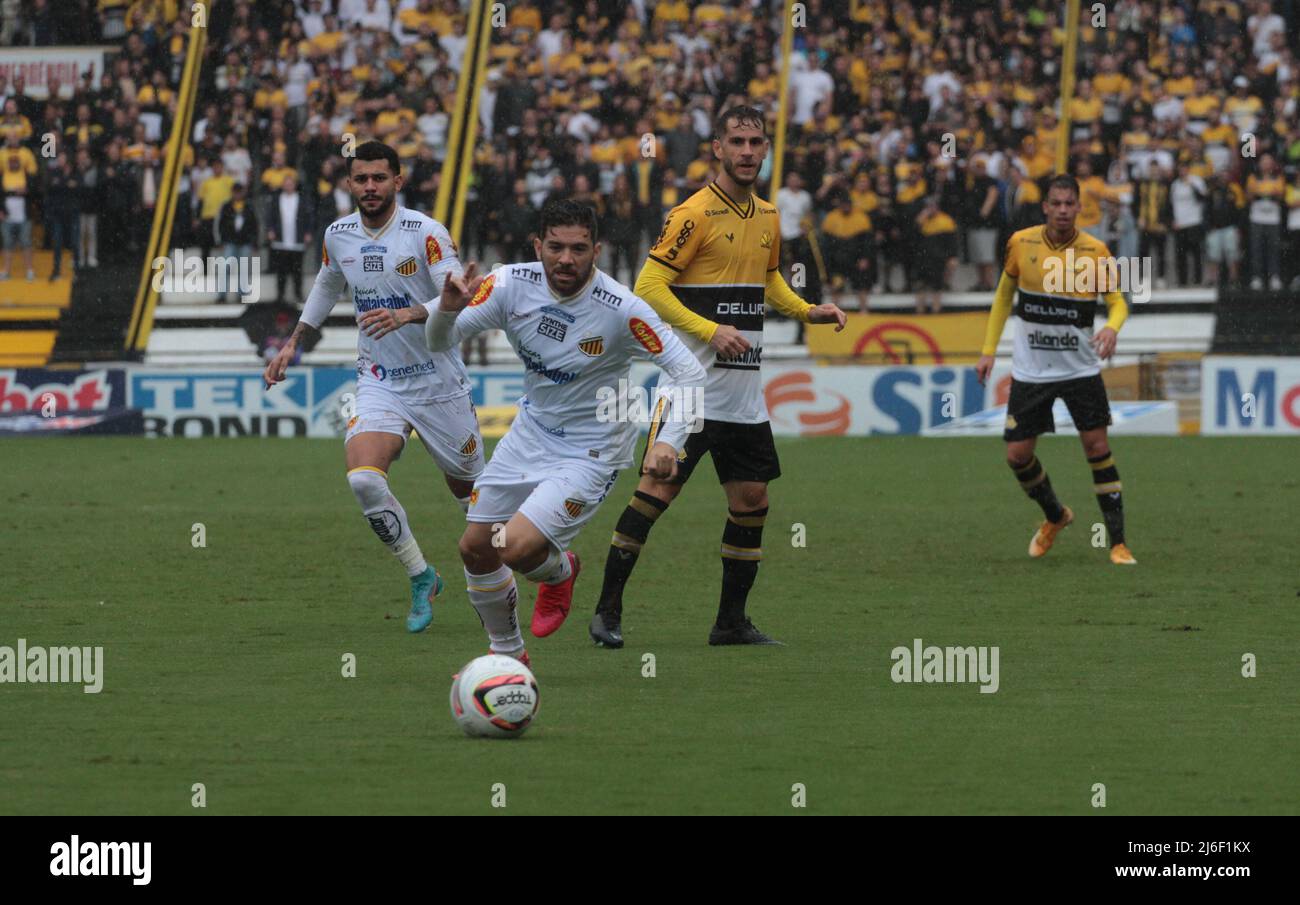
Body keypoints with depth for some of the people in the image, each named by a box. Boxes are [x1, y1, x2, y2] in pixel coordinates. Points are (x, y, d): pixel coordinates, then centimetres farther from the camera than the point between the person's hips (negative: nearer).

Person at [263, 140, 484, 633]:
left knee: (468, 487, 10)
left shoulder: (425, 233, -15)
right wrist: (292, 345, 22)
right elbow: (326, 287, 23)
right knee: (363, 479, -21)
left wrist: (407, 315, -40)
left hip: (438, 381, -3)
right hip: (379, 383, 3)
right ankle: (421, 579, -3)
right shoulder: (338, 234, 2)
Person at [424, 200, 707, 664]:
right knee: (475, 549, 7)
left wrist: (668, 442, -36)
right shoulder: (512, 284, -14)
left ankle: (560, 571, 19)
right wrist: (447, 309, -32)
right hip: (531, 431, 5)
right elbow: (439, 342, -9)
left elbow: (690, 373, -22)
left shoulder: (620, 309, -26)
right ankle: (507, 655, 31)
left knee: (515, 549, -19)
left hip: (590, 452, -5)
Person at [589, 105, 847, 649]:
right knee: (658, 487, -11)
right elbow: (648, 287, -13)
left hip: (744, 390, 7)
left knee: (752, 497, 6)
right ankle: (608, 611, -5)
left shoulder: (767, 217, 13)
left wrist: (808, 311, 10)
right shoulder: (694, 215, -10)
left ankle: (732, 621, 16)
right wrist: (711, 329, -21)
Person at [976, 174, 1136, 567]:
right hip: (1030, 369, 2)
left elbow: (1117, 301, -2)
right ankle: (1055, 517, 29)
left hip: (1080, 368, -2)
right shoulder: (1021, 243, -4)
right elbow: (1004, 294, 11)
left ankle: (1117, 544, -4)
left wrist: (1112, 327, -25)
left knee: (1097, 446, -11)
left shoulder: (1095, 251, -9)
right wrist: (989, 349, 9)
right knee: (1017, 455, 0)